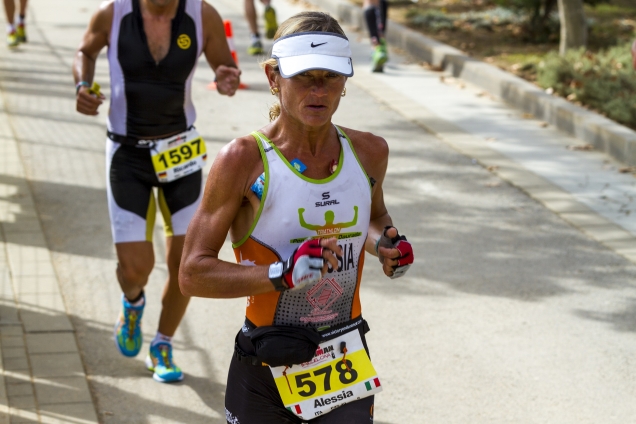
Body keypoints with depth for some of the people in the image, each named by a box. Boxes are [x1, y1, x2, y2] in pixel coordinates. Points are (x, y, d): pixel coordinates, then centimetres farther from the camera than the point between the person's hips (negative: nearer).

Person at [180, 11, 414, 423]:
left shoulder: (369, 153, 1)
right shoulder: (244, 160, -13)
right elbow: (193, 274, -14)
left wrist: (387, 244, 1)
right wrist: (283, 275, -27)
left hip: (347, 370, 3)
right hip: (266, 371, -3)